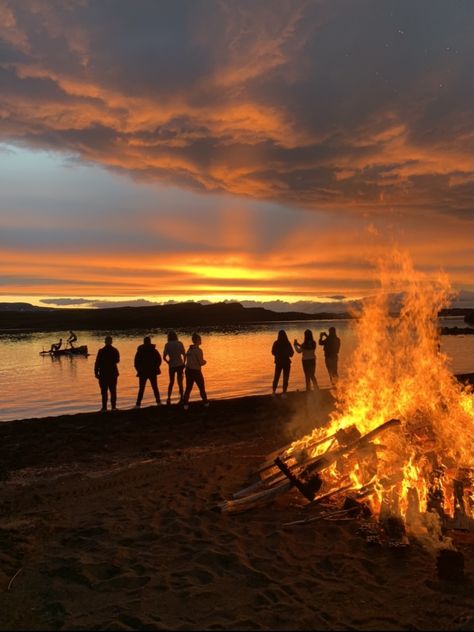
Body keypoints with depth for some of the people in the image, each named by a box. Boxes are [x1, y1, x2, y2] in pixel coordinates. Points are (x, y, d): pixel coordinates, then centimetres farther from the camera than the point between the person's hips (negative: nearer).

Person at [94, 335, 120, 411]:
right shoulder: (115, 351, 0)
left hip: (103, 374, -3)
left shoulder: (101, 351, -10)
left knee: (104, 391, 2)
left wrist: (96, 372, -4)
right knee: (113, 390, 9)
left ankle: (104, 407, 0)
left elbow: (97, 362, -11)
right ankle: (113, 406, 9)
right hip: (113, 373, 3)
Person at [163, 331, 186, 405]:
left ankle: (169, 399, 13)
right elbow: (184, 355, -3)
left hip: (172, 366, -1)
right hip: (180, 365, 1)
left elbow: (164, 357, -9)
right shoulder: (180, 343, -2)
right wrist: (183, 363, 9)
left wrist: (169, 363, 7)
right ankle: (181, 398, 8)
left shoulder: (167, 345, -6)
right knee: (180, 382, 10)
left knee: (171, 382, 16)